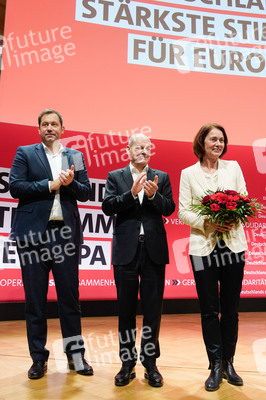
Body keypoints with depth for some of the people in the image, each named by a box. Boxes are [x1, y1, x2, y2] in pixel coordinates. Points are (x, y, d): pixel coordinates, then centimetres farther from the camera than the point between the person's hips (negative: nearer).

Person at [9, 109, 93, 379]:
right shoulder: (25, 153, 7)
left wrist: (70, 183, -10)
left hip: (65, 232, 2)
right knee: (35, 298, 7)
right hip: (33, 232, -1)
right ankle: (38, 358, 21)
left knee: (69, 295, 6)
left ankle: (75, 353, 21)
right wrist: (51, 184, -9)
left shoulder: (75, 156, 13)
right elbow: (15, 187, -5)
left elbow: (86, 193, 9)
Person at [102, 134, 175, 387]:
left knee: (153, 308, 7)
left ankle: (150, 363, 22)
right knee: (126, 309, 10)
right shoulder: (115, 176, 6)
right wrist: (132, 193, -17)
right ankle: (128, 363, 24)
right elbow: (107, 207, -6)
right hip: (126, 250, 0)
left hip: (154, 250, 1)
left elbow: (169, 209, 0)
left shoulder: (161, 177, 9)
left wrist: (154, 195, -18)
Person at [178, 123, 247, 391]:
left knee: (230, 308, 9)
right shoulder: (188, 173, 4)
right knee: (209, 310, 4)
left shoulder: (233, 167, 9)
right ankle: (216, 366, 18)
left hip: (233, 245, 2)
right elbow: (183, 212, -1)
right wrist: (207, 223, -16)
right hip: (203, 247, -2)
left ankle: (228, 363, 25)